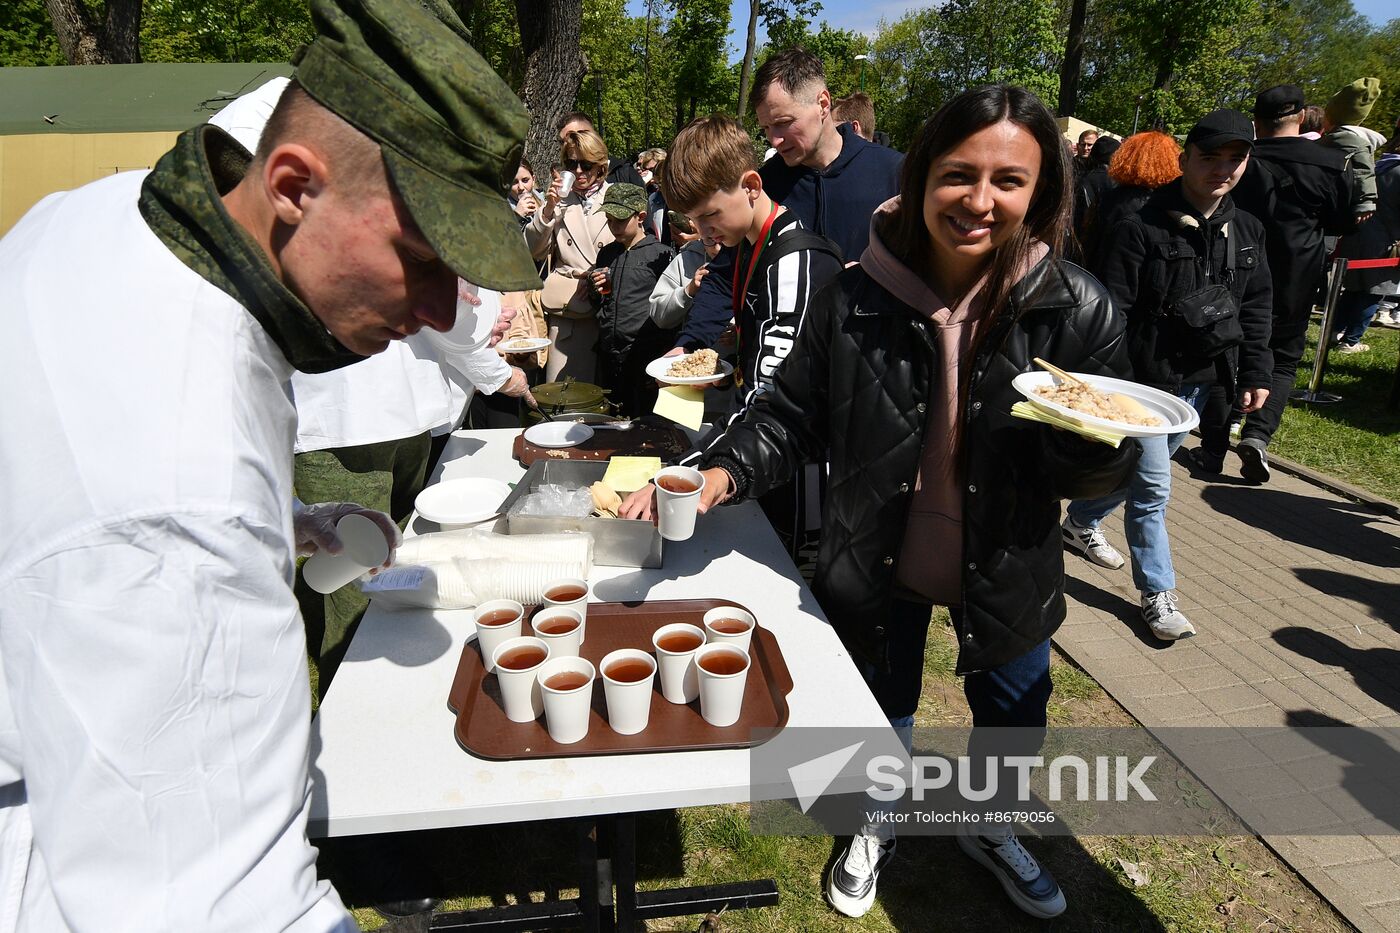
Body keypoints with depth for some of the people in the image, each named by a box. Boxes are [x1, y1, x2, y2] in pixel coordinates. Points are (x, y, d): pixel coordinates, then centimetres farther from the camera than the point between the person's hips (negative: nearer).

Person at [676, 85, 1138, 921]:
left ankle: (990, 829, 60)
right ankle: (879, 827, 57)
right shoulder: (854, 303, -19)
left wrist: (1094, 440, -33)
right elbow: (793, 418, -7)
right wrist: (723, 474, -25)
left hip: (1009, 568, 1)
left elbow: (1100, 473, -9)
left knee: (1012, 710, 25)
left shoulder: (1077, 309, -18)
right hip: (880, 562, 0)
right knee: (881, 707, 23)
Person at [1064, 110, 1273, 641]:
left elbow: (1255, 308, 13)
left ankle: (1081, 524, 44)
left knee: (1137, 470, 20)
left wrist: (1256, 373, 8)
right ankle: (1157, 593, 9)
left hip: (1198, 379, 7)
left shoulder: (1246, 232, 7)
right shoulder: (1141, 229, -14)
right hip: (1144, 379, -7)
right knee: (1152, 487, -4)